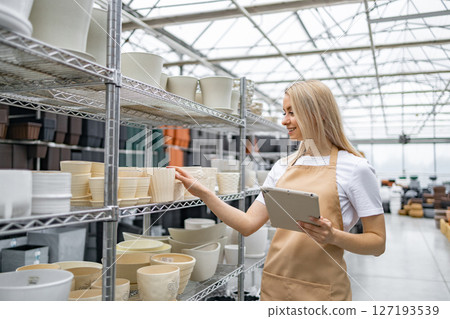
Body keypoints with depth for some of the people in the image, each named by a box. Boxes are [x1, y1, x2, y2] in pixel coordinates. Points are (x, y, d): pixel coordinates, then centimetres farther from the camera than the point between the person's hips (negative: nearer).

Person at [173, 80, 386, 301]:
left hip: (321, 291, -4)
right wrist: (202, 193, -3)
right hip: (275, 285, 5)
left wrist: (333, 236, -24)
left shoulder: (355, 168, -9)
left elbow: (377, 243, -7)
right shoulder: (283, 166, 6)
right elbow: (248, 224, 3)